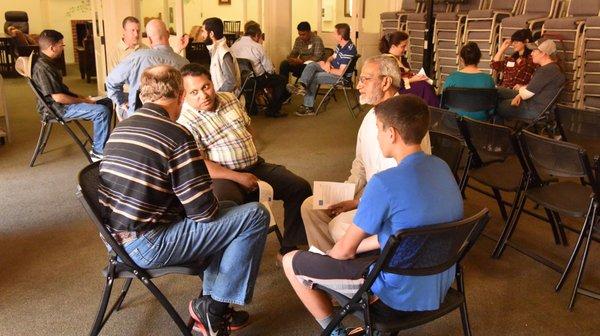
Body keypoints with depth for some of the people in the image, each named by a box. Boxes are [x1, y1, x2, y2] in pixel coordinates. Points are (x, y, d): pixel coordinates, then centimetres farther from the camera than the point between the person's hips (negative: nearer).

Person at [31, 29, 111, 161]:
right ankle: (99, 152, -17)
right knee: (102, 111, -25)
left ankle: (99, 143, 13)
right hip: (59, 108, -11)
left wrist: (80, 97, 8)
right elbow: (58, 97, -25)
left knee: (107, 103, 11)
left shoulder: (49, 63, 12)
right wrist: (83, 101, -15)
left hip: (64, 102, 11)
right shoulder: (43, 68, -21)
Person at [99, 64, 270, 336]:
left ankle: (209, 299, 16)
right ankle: (214, 309, 3)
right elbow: (204, 211, -17)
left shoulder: (121, 128, 8)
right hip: (147, 247, -9)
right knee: (255, 215, -6)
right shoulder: (176, 135, -18)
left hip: (118, 237, 9)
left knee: (227, 212, 21)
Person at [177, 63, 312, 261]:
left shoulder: (230, 99, 11)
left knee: (300, 187, -4)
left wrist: (251, 154, 7)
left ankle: (288, 249, 5)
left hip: (255, 166, 7)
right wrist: (238, 177, -20)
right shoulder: (185, 120, -11)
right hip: (222, 176, -7)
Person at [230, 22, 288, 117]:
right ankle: (272, 110, 8)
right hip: (257, 80, -7)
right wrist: (272, 71, 13)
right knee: (282, 80, 11)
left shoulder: (234, 46, 0)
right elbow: (269, 69, -12)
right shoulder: (257, 47, -15)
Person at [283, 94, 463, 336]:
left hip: (403, 295, -8)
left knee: (291, 262, 4)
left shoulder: (385, 183, -25)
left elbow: (345, 250, -13)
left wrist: (330, 253, 9)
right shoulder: (442, 167, -1)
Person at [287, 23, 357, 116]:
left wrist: (327, 69, -14)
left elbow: (341, 72, -27)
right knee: (311, 65, -12)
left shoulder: (349, 50, -25)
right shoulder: (340, 45, 5)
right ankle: (302, 85, -31)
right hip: (332, 69, 9)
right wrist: (328, 62, -4)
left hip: (341, 77, -9)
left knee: (313, 77, -19)